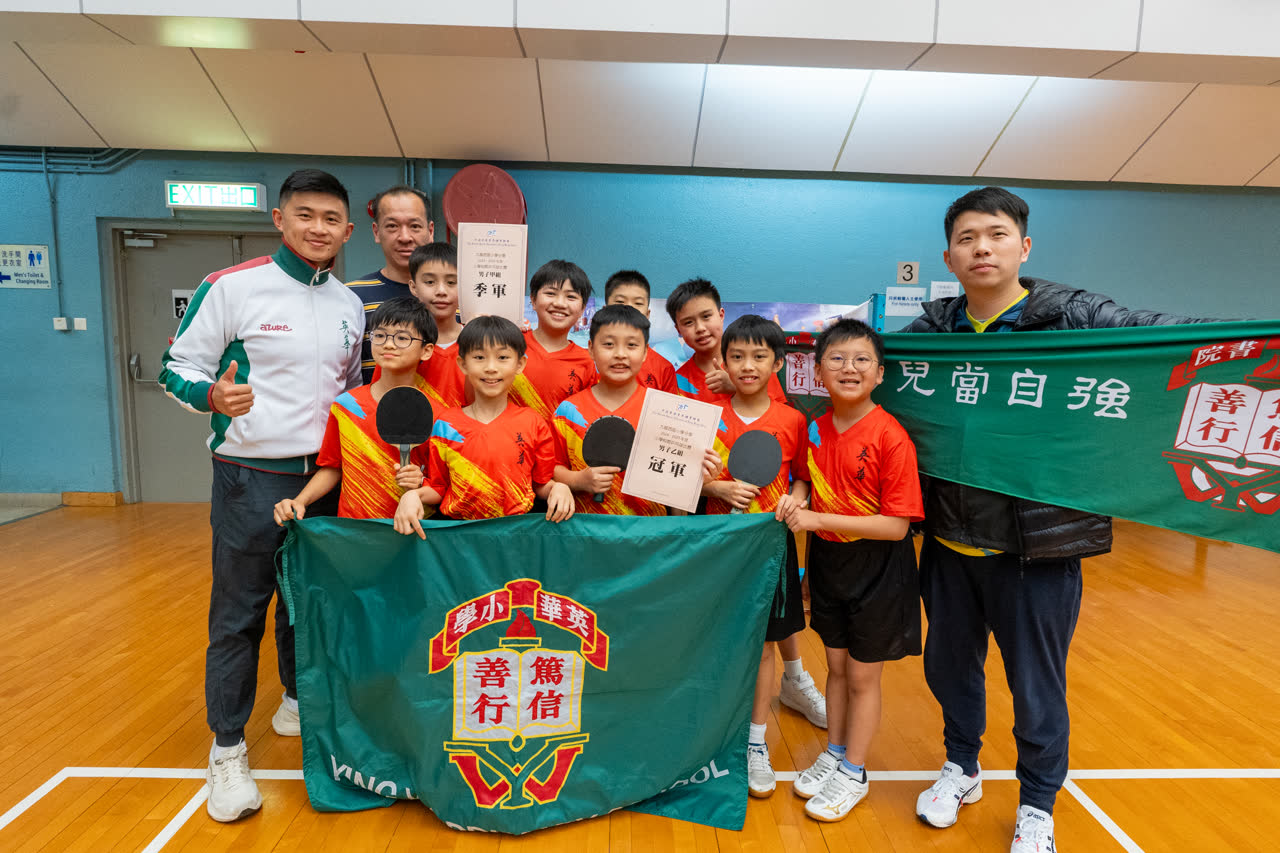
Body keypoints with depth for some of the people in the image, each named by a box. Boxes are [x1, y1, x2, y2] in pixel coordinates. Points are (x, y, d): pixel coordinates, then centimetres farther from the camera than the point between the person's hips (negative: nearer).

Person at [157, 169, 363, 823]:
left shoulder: (351, 306, 8)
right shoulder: (232, 286, -7)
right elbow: (177, 367, -4)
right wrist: (213, 396, -24)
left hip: (325, 474, 5)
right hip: (250, 475, -4)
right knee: (237, 613, 4)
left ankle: (298, 698, 40)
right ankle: (227, 749, 21)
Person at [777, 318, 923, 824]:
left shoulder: (890, 437, -21)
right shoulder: (814, 430, -3)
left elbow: (897, 525, -23)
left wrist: (819, 519, -24)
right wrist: (796, 503, -3)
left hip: (875, 569, -5)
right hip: (827, 560, 5)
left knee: (863, 676, 12)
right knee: (836, 666, 21)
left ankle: (854, 773, 33)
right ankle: (833, 754, 41)